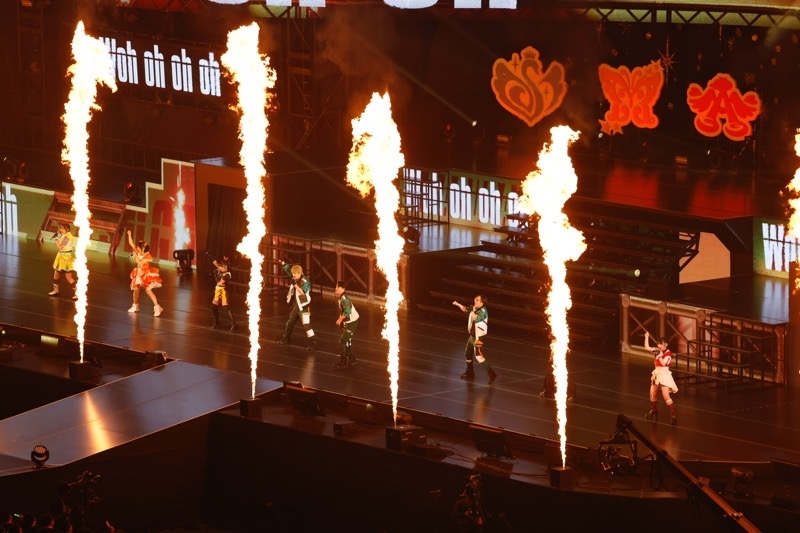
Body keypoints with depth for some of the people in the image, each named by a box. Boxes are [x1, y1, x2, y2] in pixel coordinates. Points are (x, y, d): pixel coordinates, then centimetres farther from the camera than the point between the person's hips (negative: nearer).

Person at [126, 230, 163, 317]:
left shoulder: (147, 256, -21)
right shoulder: (138, 252, -1)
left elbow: (140, 264, -29)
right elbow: (131, 243, 1)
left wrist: (136, 256, -29)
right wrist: (129, 235, -10)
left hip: (146, 275, -8)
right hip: (139, 274, 8)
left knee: (148, 290, -12)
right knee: (136, 289, 13)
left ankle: (157, 307, -11)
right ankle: (135, 306, 30)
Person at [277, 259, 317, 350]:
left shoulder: (305, 282, -20)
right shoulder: (295, 279, 1)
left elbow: (302, 292, -27)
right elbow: (288, 269, 9)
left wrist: (295, 285, -29)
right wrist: (283, 263, -5)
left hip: (303, 306, -8)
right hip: (295, 306, 8)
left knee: (306, 324, -14)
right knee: (290, 322, 22)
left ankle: (313, 343, -12)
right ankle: (286, 339, 41)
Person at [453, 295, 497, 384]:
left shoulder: (483, 311, -21)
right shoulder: (474, 308, 3)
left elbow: (475, 319, -34)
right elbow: (465, 309, 20)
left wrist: (471, 310, -24)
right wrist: (458, 304, 8)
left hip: (479, 337, -10)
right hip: (473, 335, 10)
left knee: (478, 356, -19)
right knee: (468, 353, 20)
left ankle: (492, 374, -18)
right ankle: (470, 373, 39)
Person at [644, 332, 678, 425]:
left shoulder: (668, 353, -14)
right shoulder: (657, 351, 7)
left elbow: (663, 363, -25)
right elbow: (647, 348, 12)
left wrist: (659, 355, -24)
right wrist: (647, 337, 7)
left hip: (664, 374, -8)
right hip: (656, 374, 8)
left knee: (666, 397, -13)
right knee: (652, 394, 17)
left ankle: (673, 415, -9)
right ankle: (653, 411, 37)